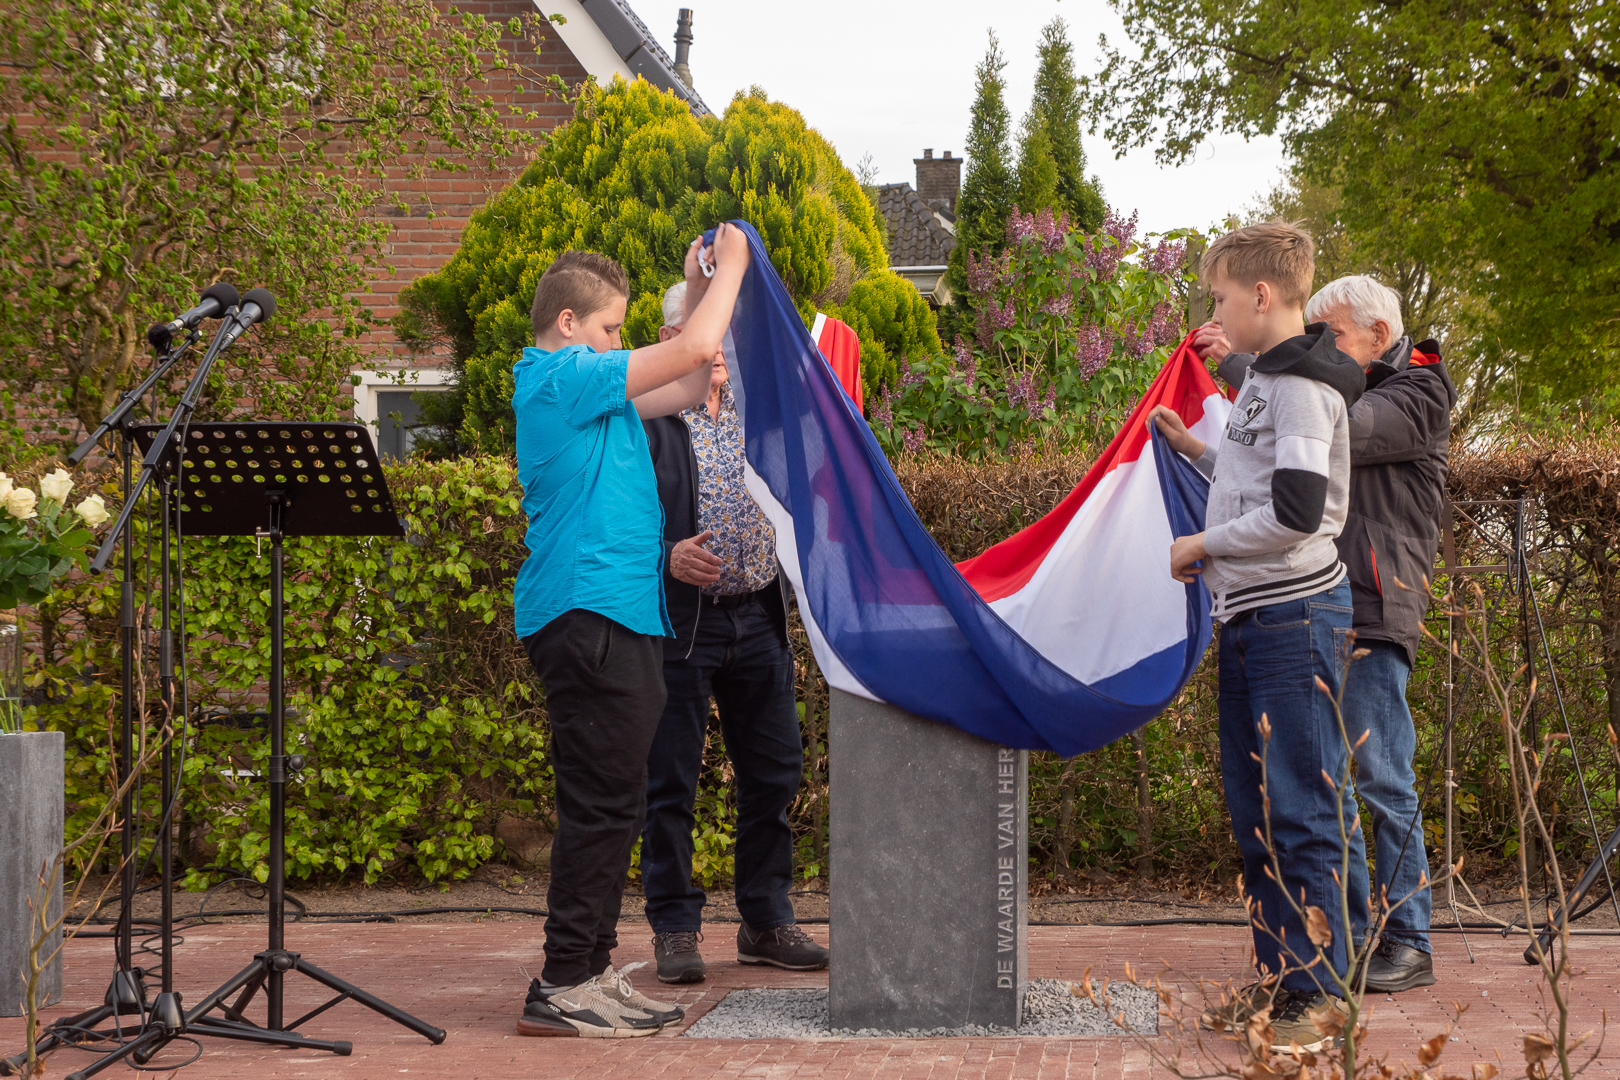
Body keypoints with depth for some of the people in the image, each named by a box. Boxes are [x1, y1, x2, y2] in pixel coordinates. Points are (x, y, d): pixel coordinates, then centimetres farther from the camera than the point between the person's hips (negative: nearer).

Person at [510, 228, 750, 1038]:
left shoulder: (584, 388, 20)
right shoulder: (561, 379, -10)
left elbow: (686, 387, 26)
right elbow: (690, 351, -13)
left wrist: (703, 287, 20)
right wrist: (729, 266, 0)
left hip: (615, 617, 11)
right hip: (588, 615, -11)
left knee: (609, 804, 13)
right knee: (601, 803, -10)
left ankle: (590, 970, 19)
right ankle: (563, 987, -7)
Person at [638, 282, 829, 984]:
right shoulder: (640, 417, -3)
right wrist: (664, 557, -23)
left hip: (758, 618, 5)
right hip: (678, 620, -5)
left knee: (774, 774, 8)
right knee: (671, 781, 0)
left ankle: (766, 923, 20)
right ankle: (675, 928, 11)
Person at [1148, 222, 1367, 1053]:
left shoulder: (1302, 385, -13)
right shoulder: (1264, 379, 17)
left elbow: (1295, 511, -21)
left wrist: (1204, 545, -10)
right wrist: (1195, 450, 17)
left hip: (1295, 614, -10)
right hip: (1249, 617, 10)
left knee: (1306, 809, -7)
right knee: (1254, 806, 13)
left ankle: (1321, 994, -3)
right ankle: (1279, 977, 21)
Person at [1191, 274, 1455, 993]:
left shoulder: (1416, 396, -3)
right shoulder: (1348, 393, 22)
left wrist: (1235, 363, -16)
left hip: (1375, 616, -8)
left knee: (1382, 779, -7)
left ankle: (1407, 944, -1)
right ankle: (1351, 934, 13)